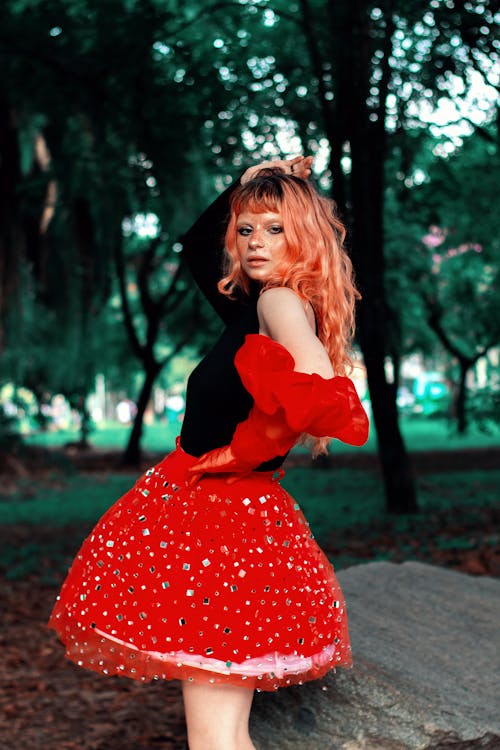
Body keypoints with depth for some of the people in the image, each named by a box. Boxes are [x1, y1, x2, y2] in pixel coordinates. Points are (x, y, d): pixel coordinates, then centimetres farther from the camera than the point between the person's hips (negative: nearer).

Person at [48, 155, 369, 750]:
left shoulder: (280, 302, -14)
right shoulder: (249, 305, 13)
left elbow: (318, 392, -34)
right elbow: (196, 244, 31)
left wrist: (239, 452, -20)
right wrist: (246, 184, 19)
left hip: (226, 513, -10)